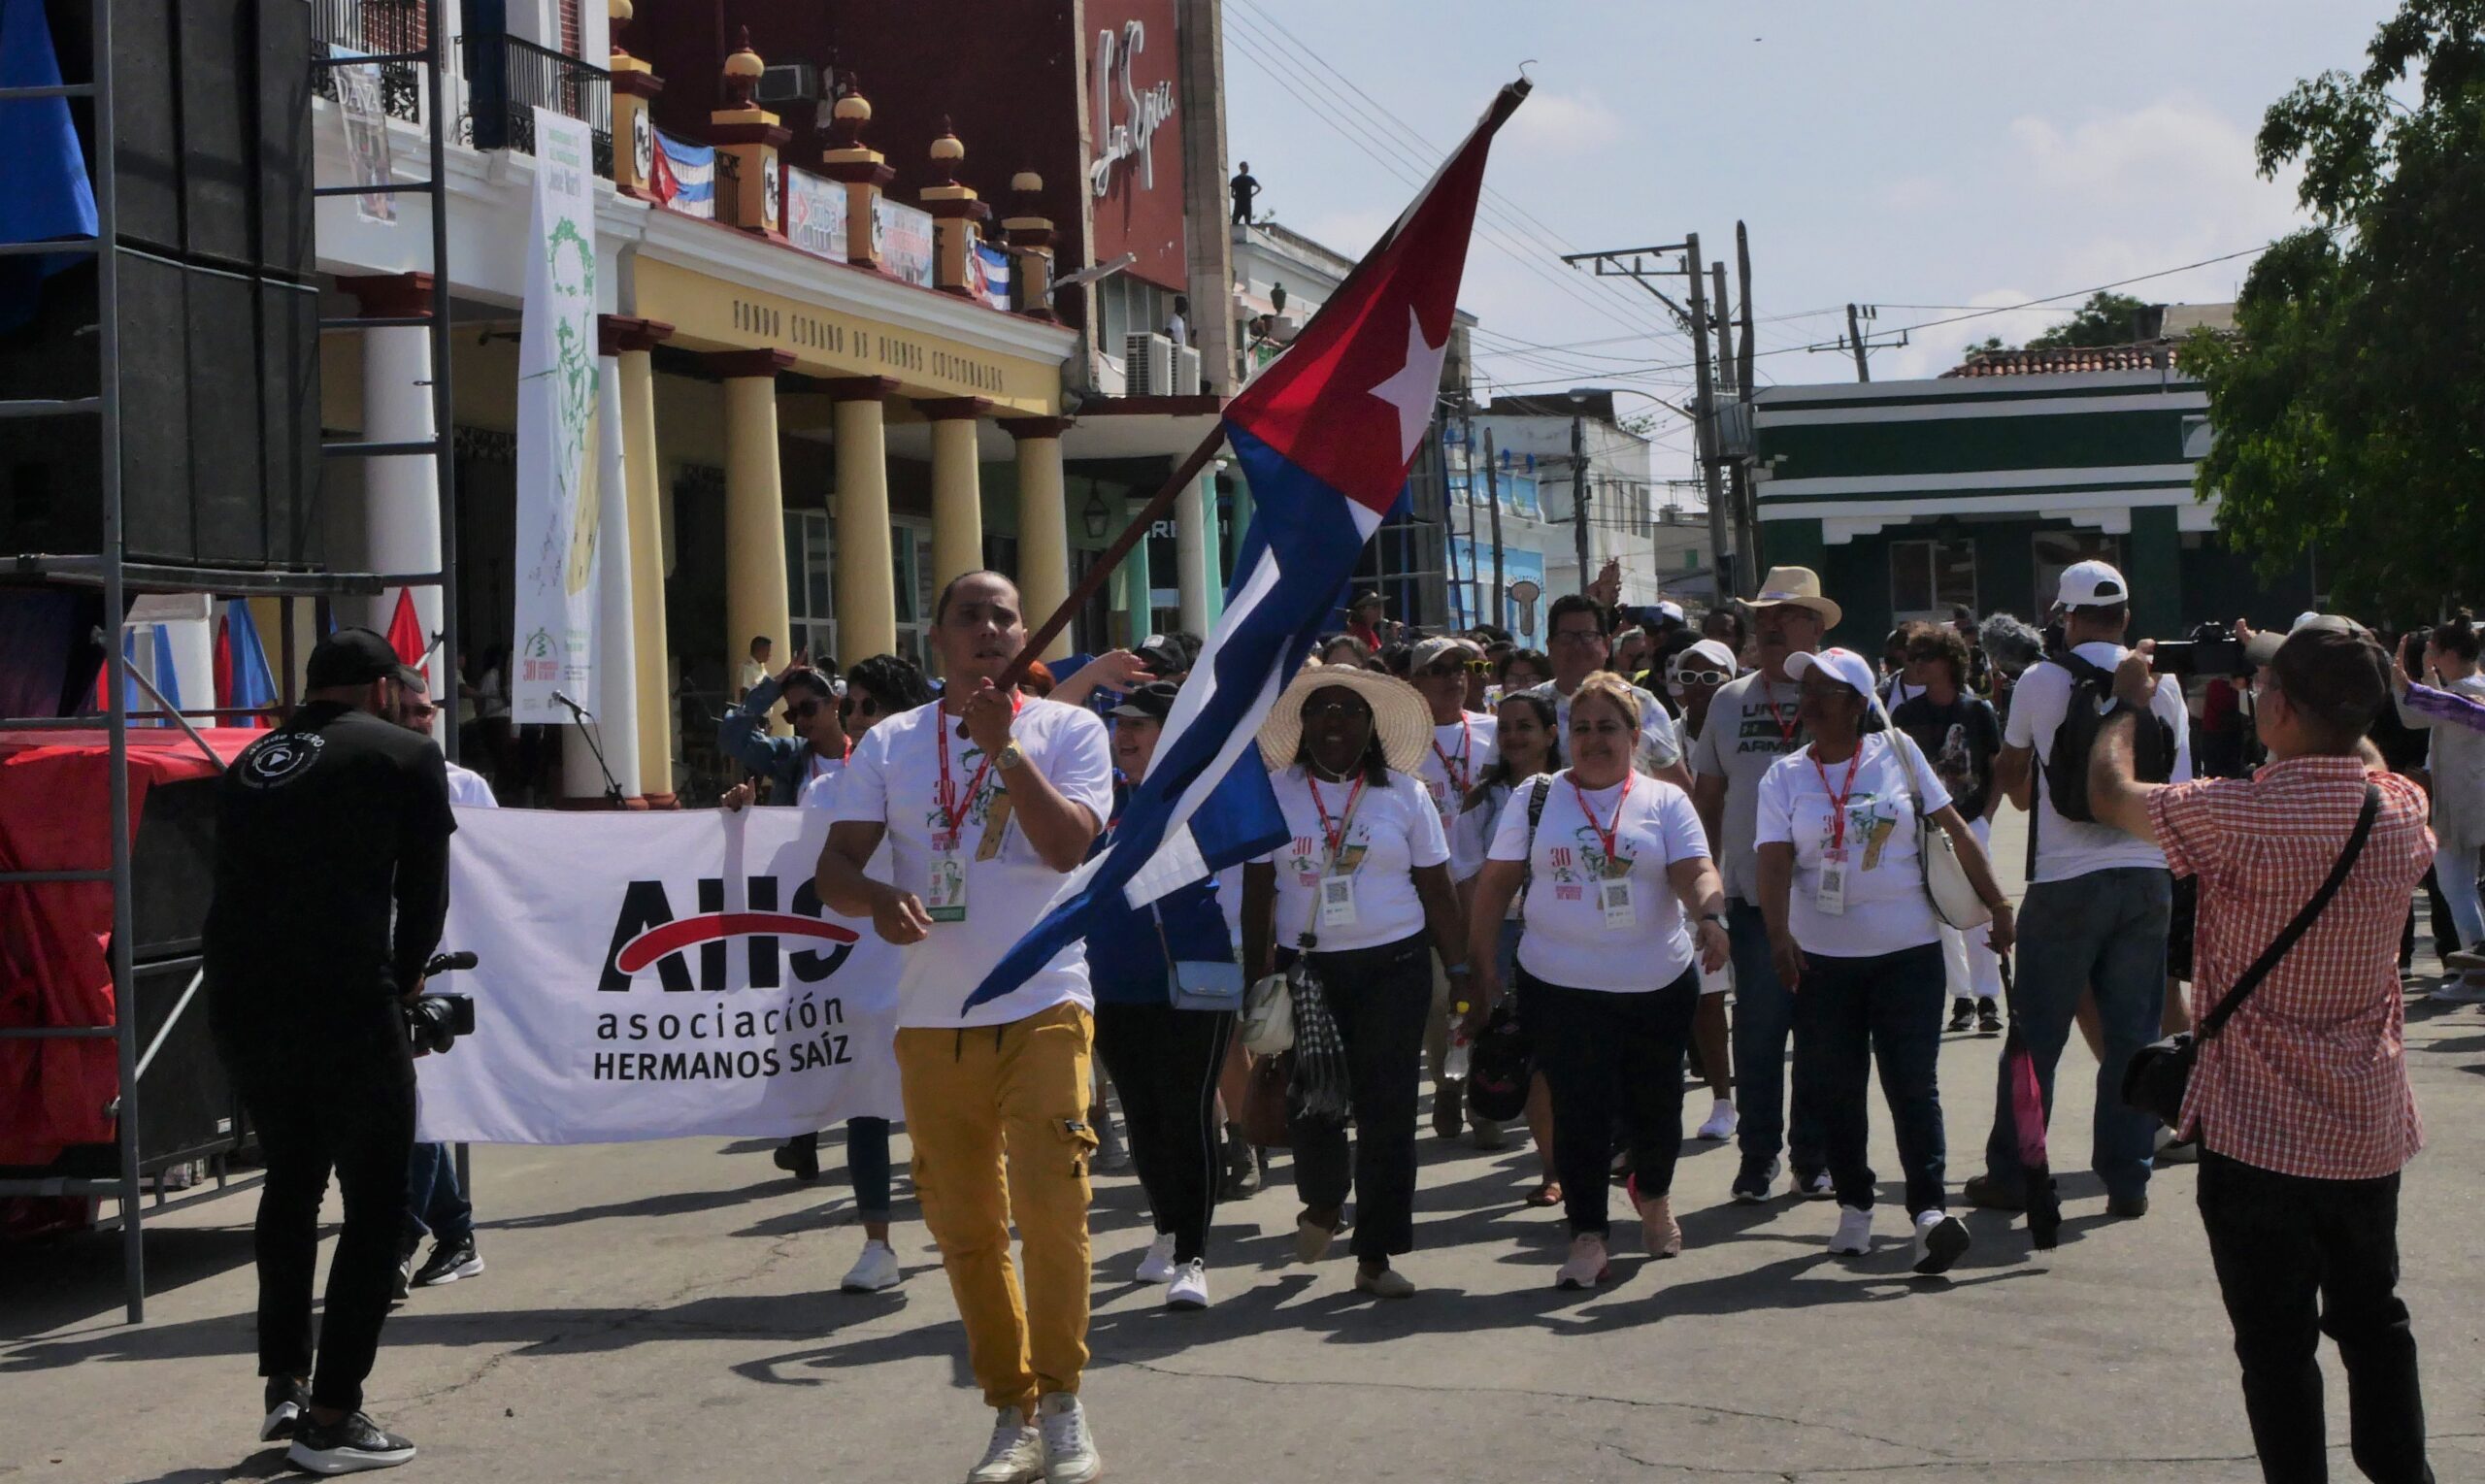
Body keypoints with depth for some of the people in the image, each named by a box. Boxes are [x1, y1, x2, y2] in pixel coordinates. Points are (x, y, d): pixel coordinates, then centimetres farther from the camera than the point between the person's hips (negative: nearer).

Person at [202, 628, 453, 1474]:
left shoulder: (249, 766, 17)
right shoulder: (404, 757, 3)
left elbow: (237, 884, 18)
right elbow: (427, 889, 3)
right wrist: (404, 975, 21)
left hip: (238, 1004, 6)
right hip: (345, 1005, -6)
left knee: (291, 1182, 25)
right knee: (375, 1206, 4)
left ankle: (285, 1384, 26)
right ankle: (331, 1419, 3)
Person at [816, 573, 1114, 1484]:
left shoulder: (1068, 730, 3)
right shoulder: (891, 742, 8)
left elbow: (1067, 845, -12)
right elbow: (834, 867, 2)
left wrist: (1003, 746, -17)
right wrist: (877, 897, -19)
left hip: (1043, 1007, -2)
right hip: (932, 1021, 2)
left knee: (1052, 1210, -12)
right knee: (965, 1231, 6)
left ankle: (1061, 1403, 4)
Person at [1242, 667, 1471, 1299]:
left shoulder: (1403, 794, 5)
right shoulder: (1276, 794, 5)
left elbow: (1436, 891, 6)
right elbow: (1258, 891, 6)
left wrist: (1461, 968, 1)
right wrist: (1256, 975, 2)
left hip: (1393, 966, 0)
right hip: (1307, 966, 0)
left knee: (1386, 1109, -2)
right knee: (1310, 1100, -3)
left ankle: (1375, 1256, 6)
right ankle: (1323, 1202, 31)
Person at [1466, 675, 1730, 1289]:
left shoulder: (1665, 801, 5)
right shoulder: (1537, 797, 6)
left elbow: (1696, 873, -8)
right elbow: (1496, 883, 5)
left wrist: (1710, 917, -29)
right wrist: (1482, 965, -1)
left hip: (1659, 984, 1)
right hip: (1562, 986, -1)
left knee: (1655, 1105, 11)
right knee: (1579, 1111, -6)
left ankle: (1653, 1193, 41)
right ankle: (1588, 1239, 0)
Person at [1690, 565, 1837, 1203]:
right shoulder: (1730, 701, 10)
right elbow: (1706, 798, 15)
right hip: (1752, 897, 2)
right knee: (1756, 1032, 3)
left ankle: (1815, 1156, 15)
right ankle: (1758, 1156, 11)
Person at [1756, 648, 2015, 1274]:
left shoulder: (1898, 752, 3)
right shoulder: (1785, 776, 3)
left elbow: (1954, 829, 6)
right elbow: (1775, 861, -9)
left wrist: (1998, 904, 4)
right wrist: (1779, 935, -24)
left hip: (1908, 947, -1)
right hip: (1822, 955, 1)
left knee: (1913, 1081, -7)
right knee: (1836, 1087, 6)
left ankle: (1930, 1209, -14)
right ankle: (1854, 1207, 18)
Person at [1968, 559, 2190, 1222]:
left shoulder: (2040, 681, -2)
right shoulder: (2161, 682, 3)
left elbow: (2008, 774, 13)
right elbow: (2180, 787, 8)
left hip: (2067, 879, -2)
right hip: (2147, 875, 2)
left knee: (2036, 1035, 6)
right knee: (2133, 1034, 7)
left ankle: (2012, 1174, 12)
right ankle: (2127, 1180, 9)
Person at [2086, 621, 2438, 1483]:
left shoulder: (2239, 815, -23)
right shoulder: (2404, 810, -6)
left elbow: (2109, 793, -7)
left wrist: (2130, 701, 9)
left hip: (2257, 1130, -5)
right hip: (2371, 1128, 5)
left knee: (2276, 1339, 5)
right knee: (2372, 1318, 20)